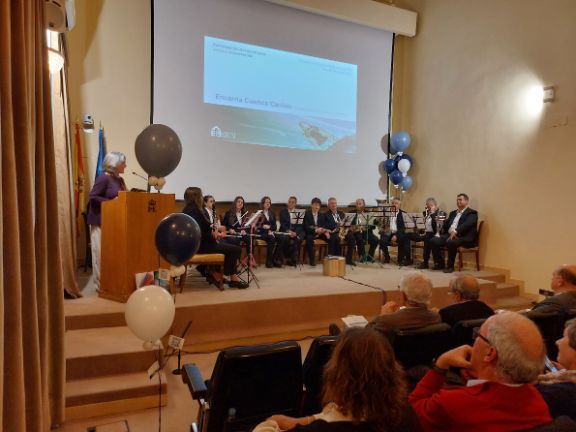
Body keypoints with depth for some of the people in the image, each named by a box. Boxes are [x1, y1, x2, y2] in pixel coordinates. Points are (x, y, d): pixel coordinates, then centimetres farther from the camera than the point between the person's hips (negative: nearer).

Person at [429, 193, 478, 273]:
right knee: (433, 240, -15)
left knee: (451, 242, -37)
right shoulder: (453, 213, 27)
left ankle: (450, 266, -19)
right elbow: (446, 224, 24)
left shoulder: (471, 213, 3)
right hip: (449, 235, 7)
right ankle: (439, 263, -2)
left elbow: (467, 224, -16)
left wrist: (456, 231, -31)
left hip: (464, 237, -7)